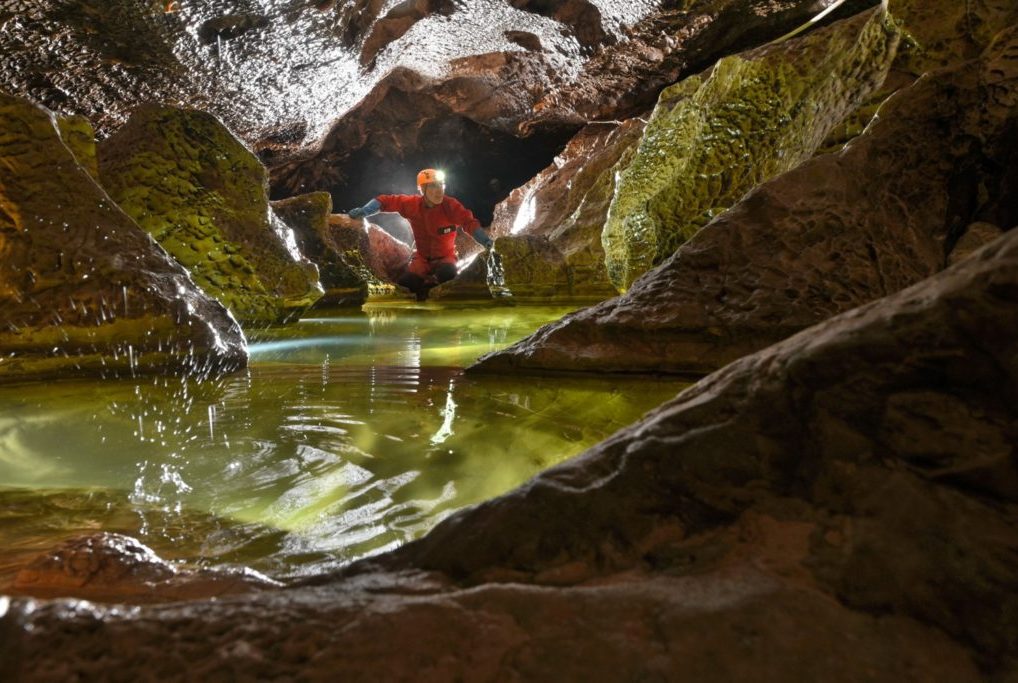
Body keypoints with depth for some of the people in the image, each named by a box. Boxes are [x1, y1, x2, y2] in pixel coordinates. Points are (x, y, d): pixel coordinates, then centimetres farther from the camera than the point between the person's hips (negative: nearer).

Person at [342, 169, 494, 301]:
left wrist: (486, 241, -44)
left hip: (445, 256, -2)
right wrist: (363, 211, -17)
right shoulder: (412, 204, -13)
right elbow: (387, 201, -6)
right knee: (404, 284, -21)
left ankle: (426, 286, -3)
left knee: (448, 272, -36)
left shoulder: (451, 205, -18)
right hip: (422, 257, 2)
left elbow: (470, 223, -27)